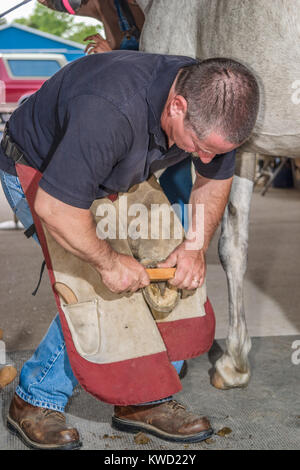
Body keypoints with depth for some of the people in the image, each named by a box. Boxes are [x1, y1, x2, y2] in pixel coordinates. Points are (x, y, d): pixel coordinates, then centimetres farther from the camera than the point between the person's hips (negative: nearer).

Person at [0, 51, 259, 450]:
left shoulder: (213, 104, -21)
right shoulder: (111, 110, -44)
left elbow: (216, 177, -2)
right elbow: (54, 207, -38)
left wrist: (197, 245, -15)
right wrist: (109, 261, -27)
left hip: (115, 180, 7)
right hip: (36, 176, -7)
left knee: (164, 269, -2)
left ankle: (145, 399, 12)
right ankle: (36, 401, 3)